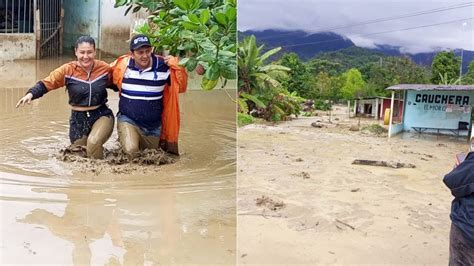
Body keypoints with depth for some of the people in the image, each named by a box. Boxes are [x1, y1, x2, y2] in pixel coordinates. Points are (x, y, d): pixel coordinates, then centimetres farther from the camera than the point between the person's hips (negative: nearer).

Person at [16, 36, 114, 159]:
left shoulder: (104, 68, -6)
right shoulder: (68, 70, -9)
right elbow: (46, 83, -10)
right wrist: (31, 94, -25)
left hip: (102, 115, -2)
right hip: (78, 119, 2)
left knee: (93, 142, -32)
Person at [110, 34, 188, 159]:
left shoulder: (163, 66, -11)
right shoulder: (122, 65, -10)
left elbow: (181, 87, -2)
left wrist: (178, 68, -17)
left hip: (153, 126, 2)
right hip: (128, 120, -2)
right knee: (131, 150, -28)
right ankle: (124, 138, 6)